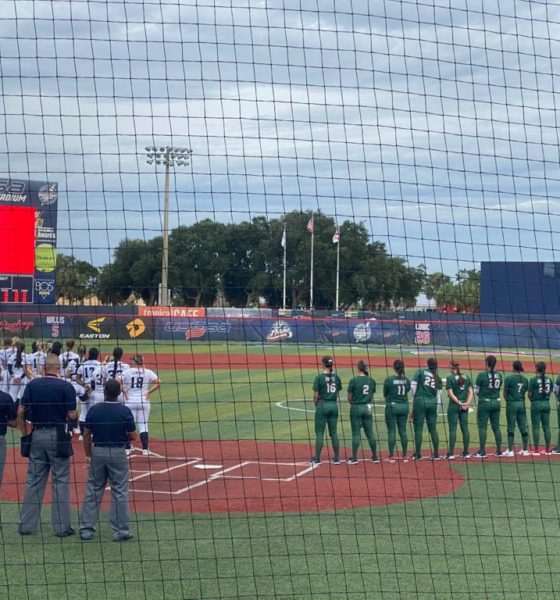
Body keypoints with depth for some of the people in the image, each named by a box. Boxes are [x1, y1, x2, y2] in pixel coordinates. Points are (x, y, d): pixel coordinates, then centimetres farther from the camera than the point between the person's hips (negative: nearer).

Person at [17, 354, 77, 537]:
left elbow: (20, 412, -1)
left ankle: (26, 525, 12)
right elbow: (72, 415, -10)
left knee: (34, 481, 10)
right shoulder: (65, 386, -7)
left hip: (37, 436, 3)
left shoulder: (32, 384, 2)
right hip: (58, 436, -3)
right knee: (60, 481, 2)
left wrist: (25, 435, 7)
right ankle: (61, 526, 3)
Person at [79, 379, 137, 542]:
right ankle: (121, 531, 4)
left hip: (97, 452, 2)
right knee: (119, 492, 4)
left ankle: (86, 529, 13)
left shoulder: (94, 410, -3)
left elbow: (87, 435, 2)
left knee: (93, 491, 11)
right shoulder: (125, 411, -10)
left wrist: (88, 455, 13)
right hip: (118, 454, -2)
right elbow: (132, 436, -7)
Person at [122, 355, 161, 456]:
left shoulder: (127, 371, -2)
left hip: (130, 401, -1)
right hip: (144, 401, 1)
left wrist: (124, 392, -2)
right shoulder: (148, 372, 0)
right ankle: (145, 449, 2)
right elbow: (158, 382, -8)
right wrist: (149, 392, -2)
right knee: (143, 425, 6)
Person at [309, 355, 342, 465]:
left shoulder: (319, 377, -11)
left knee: (319, 433, 1)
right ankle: (336, 458, 12)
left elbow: (315, 395, -9)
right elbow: (337, 394, 7)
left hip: (322, 405, -4)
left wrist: (316, 405, 7)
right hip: (334, 406, 4)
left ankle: (317, 458, 2)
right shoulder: (336, 377, 3)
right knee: (333, 432, 10)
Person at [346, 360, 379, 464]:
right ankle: (375, 457, 16)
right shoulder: (371, 381, 1)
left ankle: (354, 458, 0)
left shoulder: (354, 380, -10)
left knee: (356, 434, 0)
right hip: (367, 408, 4)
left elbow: (349, 397, -3)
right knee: (370, 433, 10)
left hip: (356, 408, -4)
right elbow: (372, 396, 7)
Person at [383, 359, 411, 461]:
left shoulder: (389, 380, -11)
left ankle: (392, 455, 1)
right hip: (404, 406, 4)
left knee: (391, 431, 2)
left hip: (392, 406, -4)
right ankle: (404, 455, 12)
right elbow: (407, 391, 6)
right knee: (403, 431, 9)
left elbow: (384, 394, -1)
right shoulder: (407, 380, 0)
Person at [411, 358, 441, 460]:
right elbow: (439, 394, 10)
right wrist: (437, 409, 15)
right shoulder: (437, 377, 12)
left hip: (420, 401, -4)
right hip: (433, 403, 4)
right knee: (433, 429, 10)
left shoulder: (420, 372, 1)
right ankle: (436, 454, 12)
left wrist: (414, 397, 8)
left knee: (418, 428, 0)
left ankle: (417, 454, 2)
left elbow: (413, 385, -7)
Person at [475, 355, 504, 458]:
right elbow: (499, 388, 10)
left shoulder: (482, 375, -12)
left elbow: (476, 390, -5)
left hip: (484, 403, -5)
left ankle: (482, 451, 0)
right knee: (496, 426, 11)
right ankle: (499, 450, 14)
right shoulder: (499, 375, 2)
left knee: (483, 426, 1)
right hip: (496, 402, 5)